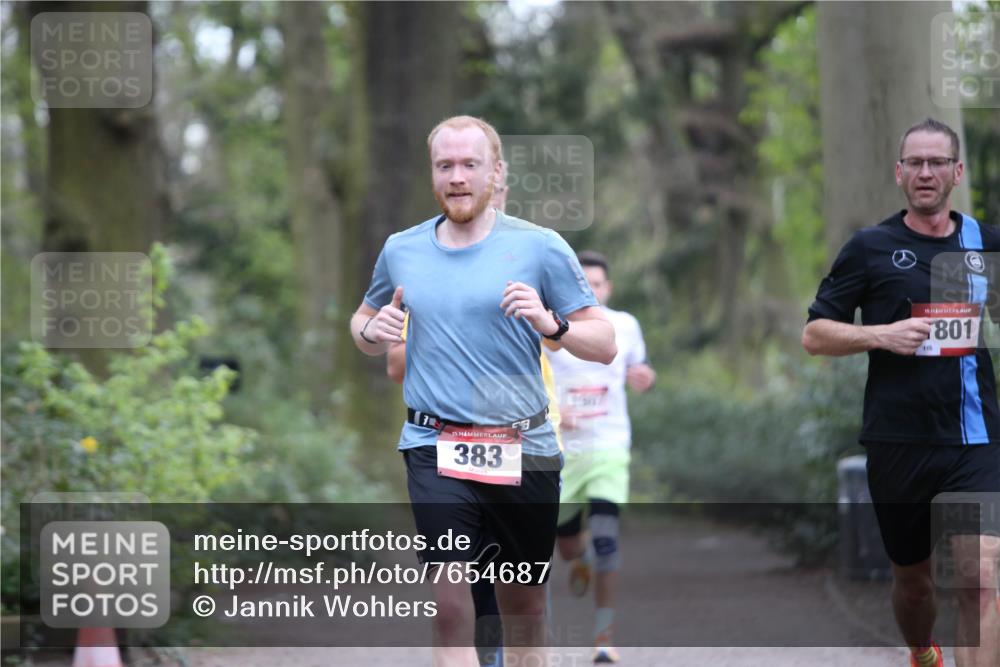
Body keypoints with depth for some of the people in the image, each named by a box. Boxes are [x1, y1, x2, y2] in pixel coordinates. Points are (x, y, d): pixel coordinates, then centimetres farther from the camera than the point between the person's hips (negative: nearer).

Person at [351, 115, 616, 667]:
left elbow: (604, 345, 0)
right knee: (450, 606, -16)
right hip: (435, 449, 0)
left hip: (523, 450, 0)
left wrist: (550, 324, -19)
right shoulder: (400, 250, 8)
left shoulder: (540, 247, 0)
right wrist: (371, 331, 2)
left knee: (525, 611, 10)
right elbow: (364, 321, 25)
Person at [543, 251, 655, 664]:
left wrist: (643, 379, -5)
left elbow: (636, 370, 18)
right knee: (568, 547, 9)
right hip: (562, 450, 0)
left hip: (610, 448, 0)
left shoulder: (625, 326, 3)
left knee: (606, 539, -16)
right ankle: (581, 561, 50)